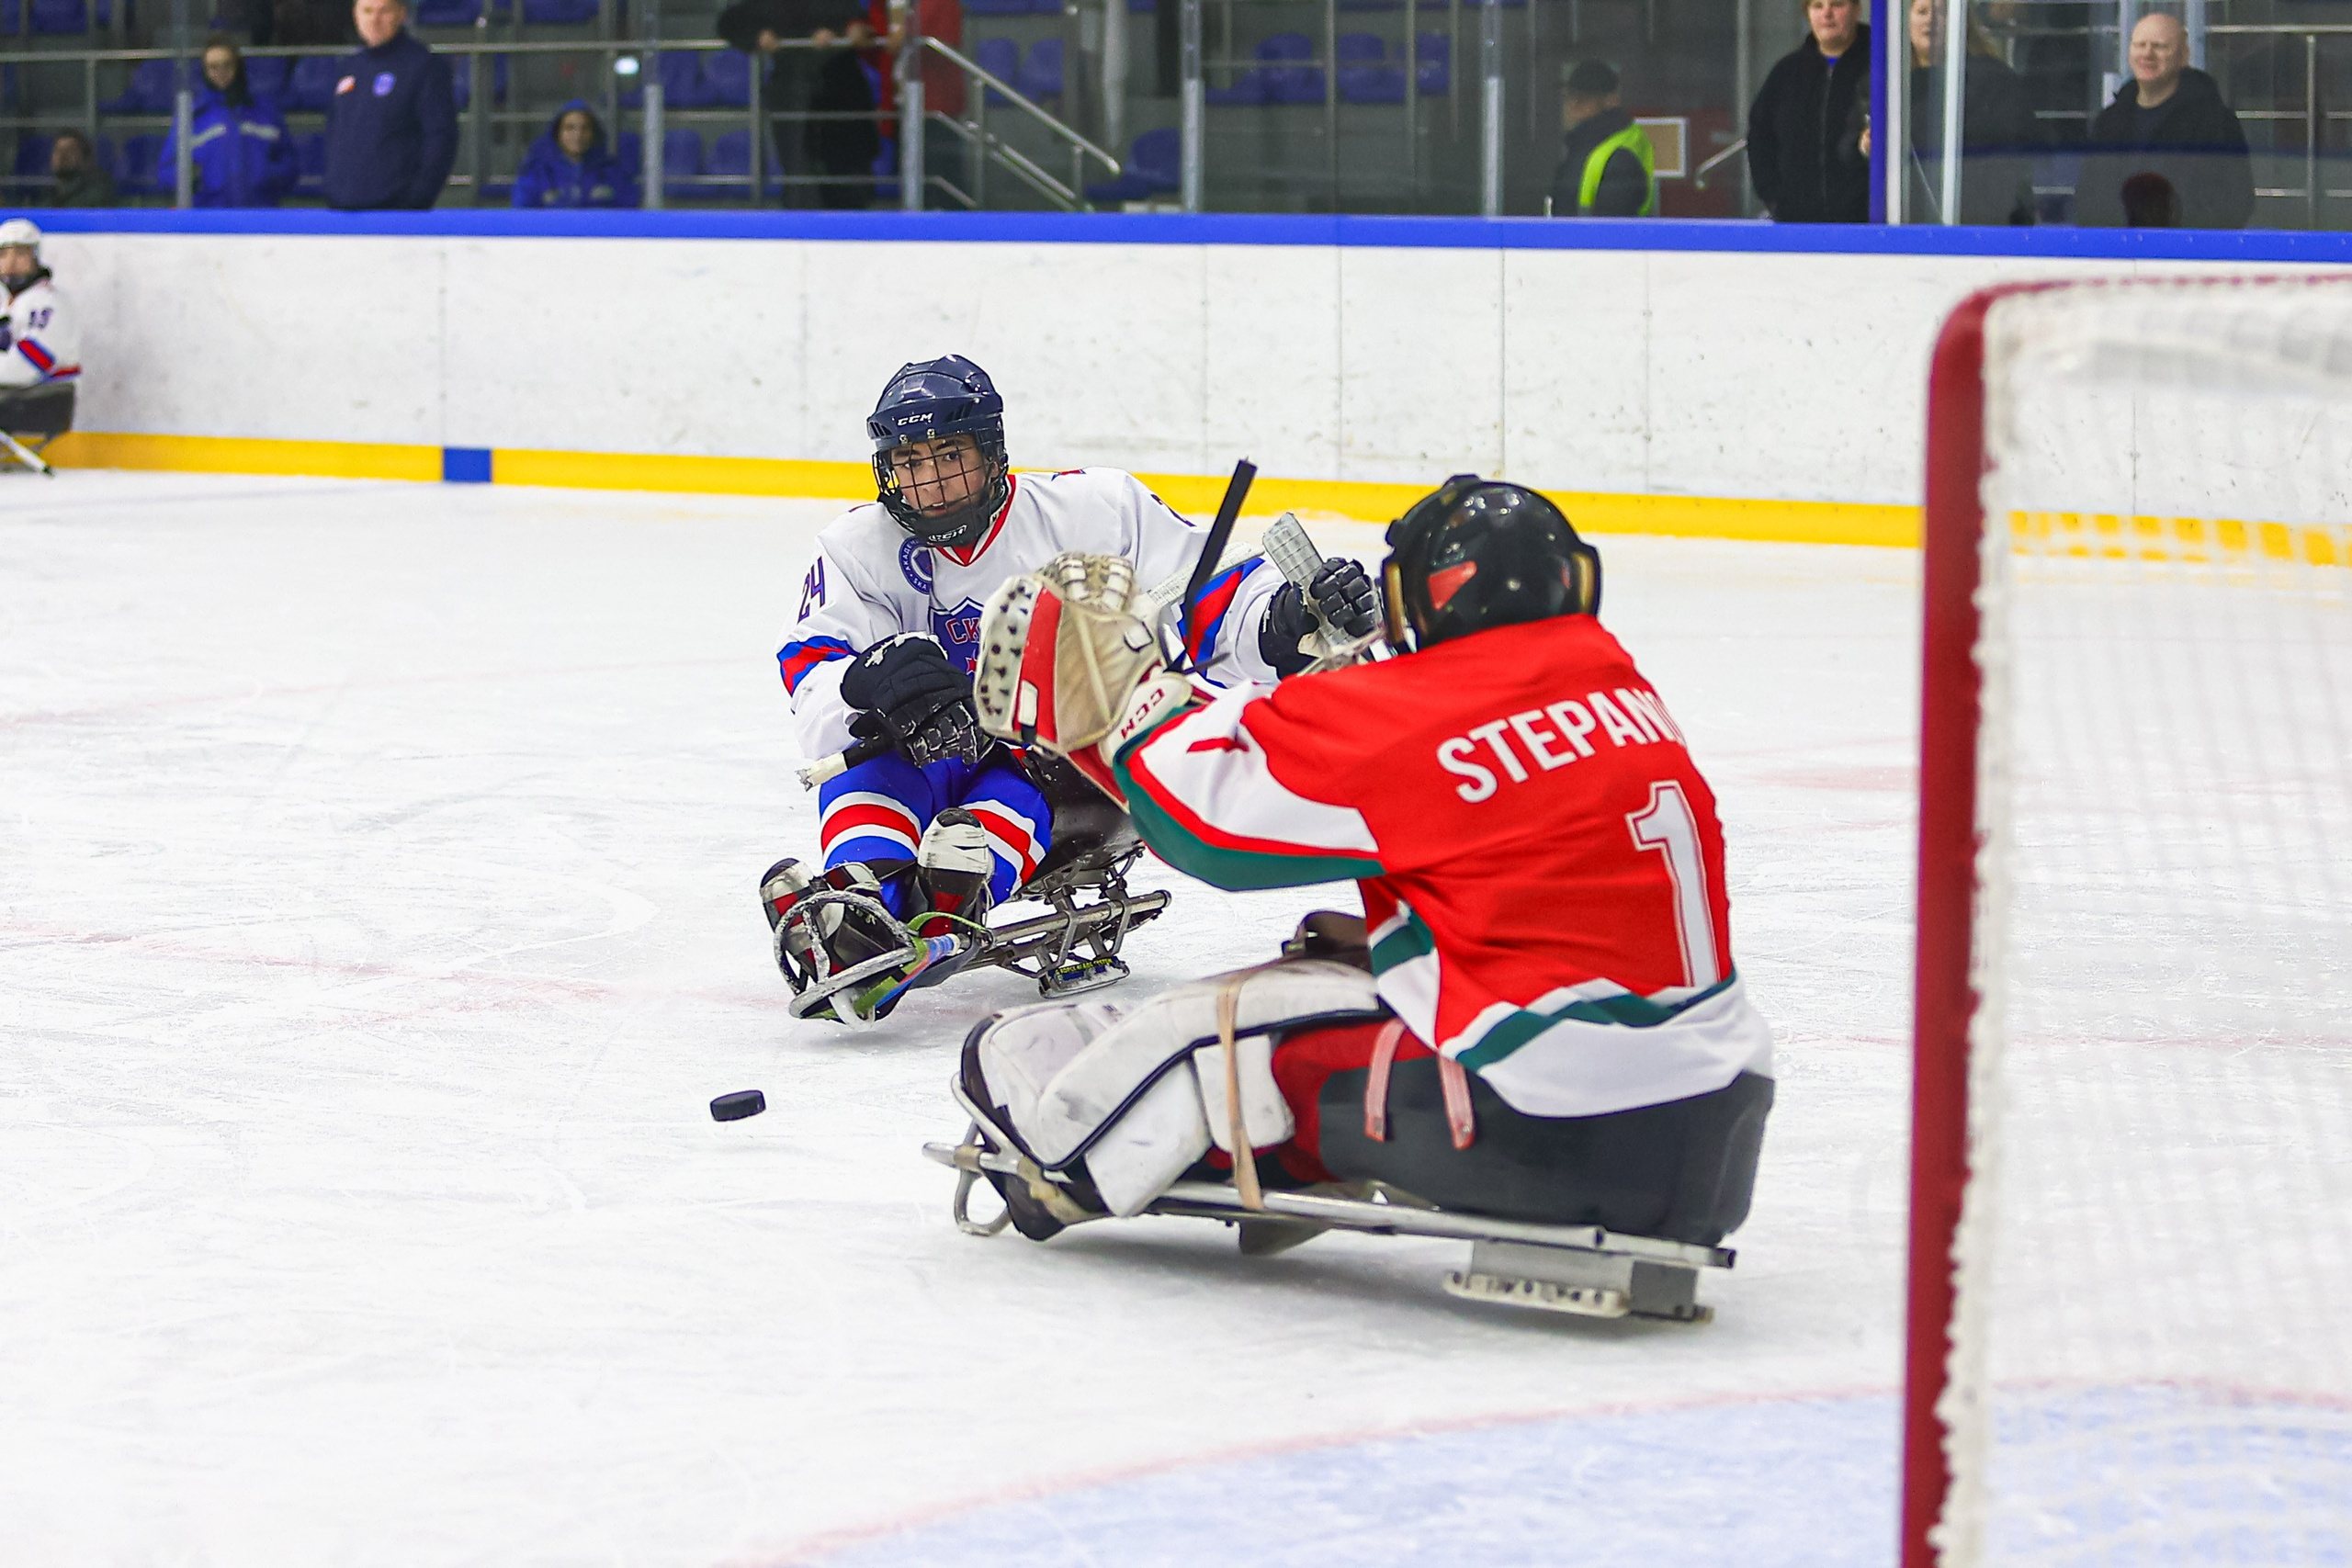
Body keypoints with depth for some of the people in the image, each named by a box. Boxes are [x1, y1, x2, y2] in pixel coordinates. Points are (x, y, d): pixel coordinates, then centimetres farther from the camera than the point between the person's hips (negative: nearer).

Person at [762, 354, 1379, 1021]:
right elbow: (810, 685, -15)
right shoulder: (861, 546, -3)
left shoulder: (1097, 511, -9)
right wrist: (870, 679, -39)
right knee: (868, 748, -30)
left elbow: (1212, 602, -10)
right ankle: (868, 897, -59)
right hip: (927, 781, 2)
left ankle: (955, 890, -66)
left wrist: (1289, 619, -32)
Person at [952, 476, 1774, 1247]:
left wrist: (1110, 691, 13)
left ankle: (1056, 1150, 30)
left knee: (1223, 1024, 8)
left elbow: (1208, 805, -4)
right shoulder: (1627, 688, 11)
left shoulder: (1424, 717, -11)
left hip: (1545, 1138, -7)